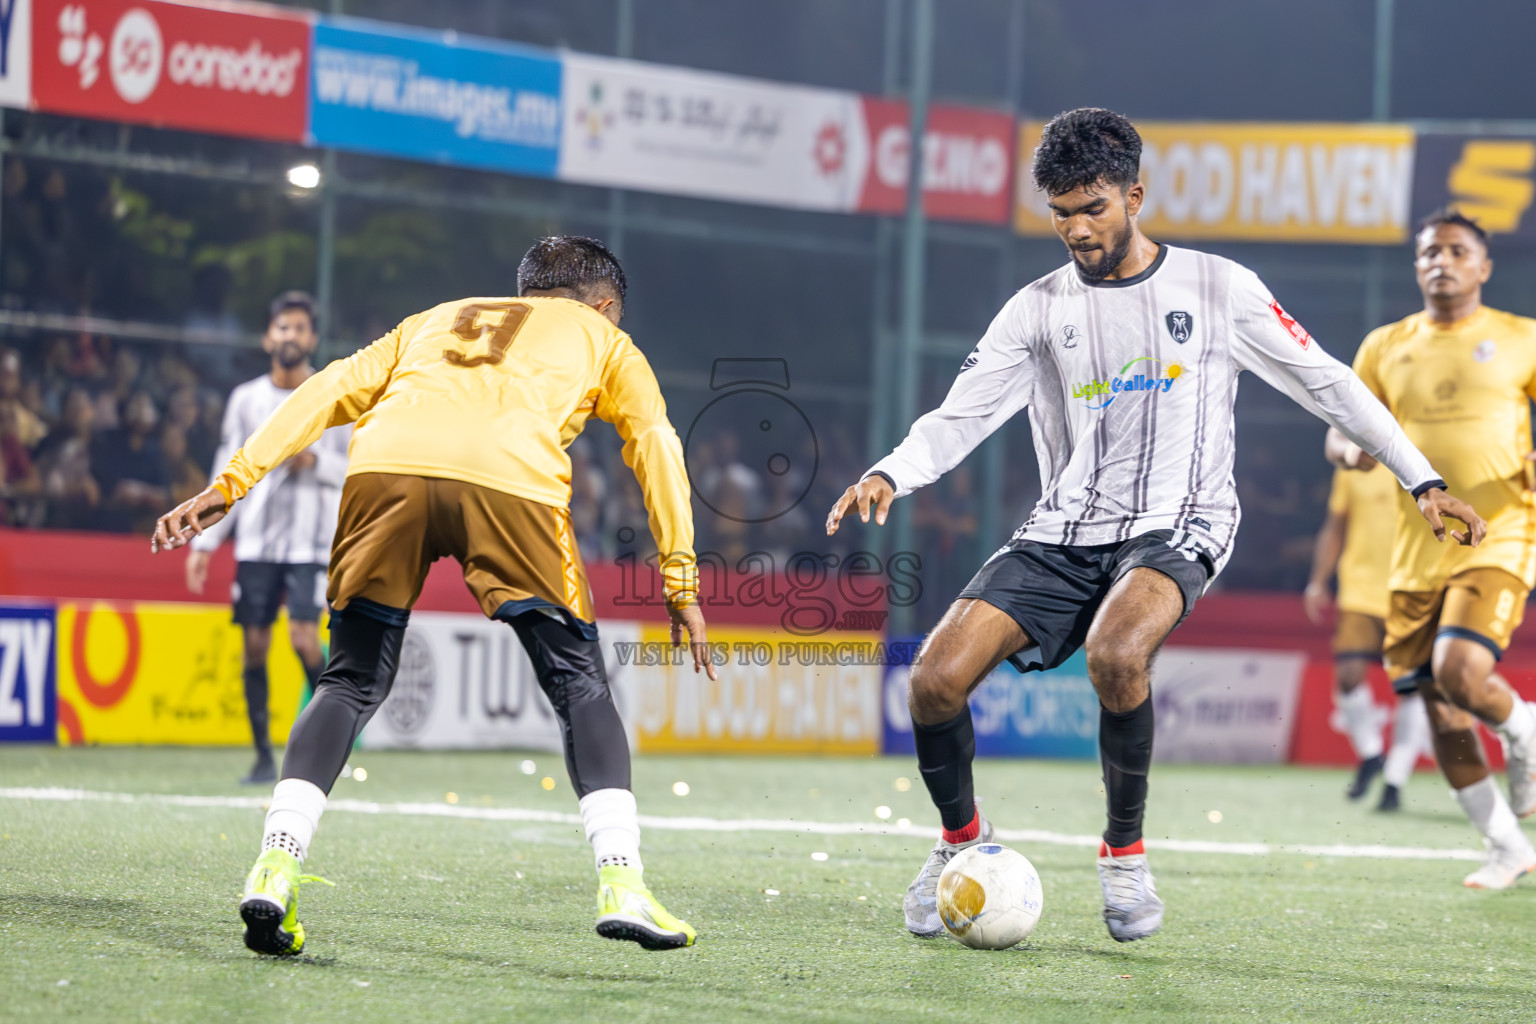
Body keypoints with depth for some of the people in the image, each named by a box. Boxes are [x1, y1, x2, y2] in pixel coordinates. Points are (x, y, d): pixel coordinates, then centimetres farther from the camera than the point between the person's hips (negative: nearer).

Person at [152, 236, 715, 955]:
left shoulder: (436, 320, 40)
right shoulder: (603, 337, 34)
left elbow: (330, 391, 26)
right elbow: (656, 444, 19)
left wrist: (232, 483, 20)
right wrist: (680, 583, 16)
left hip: (385, 465, 2)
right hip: (511, 477, -2)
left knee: (351, 685, 14)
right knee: (580, 685, 9)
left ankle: (275, 868, -2)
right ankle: (621, 882, -3)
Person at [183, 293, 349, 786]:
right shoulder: (246, 399, 9)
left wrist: (315, 461, -16)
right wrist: (205, 542, 7)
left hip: (313, 542, -3)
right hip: (256, 541, 3)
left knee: (304, 638, -16)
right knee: (254, 645, -1)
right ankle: (263, 756, 7)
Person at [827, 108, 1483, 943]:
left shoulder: (1215, 288, 2)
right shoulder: (1039, 309, 7)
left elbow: (1325, 383, 8)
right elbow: (960, 415, 1)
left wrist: (1422, 480, 5)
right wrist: (889, 475, -19)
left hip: (1176, 527, -3)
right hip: (1064, 530, 3)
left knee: (1115, 654, -36)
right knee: (936, 678, -16)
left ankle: (1124, 852, -12)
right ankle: (960, 837, 14)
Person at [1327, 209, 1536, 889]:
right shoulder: (1386, 348, 11)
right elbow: (1343, 435, 15)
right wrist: (1349, 448, -10)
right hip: (1417, 552, 4)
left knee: (1460, 670, -25)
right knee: (1441, 711, 3)